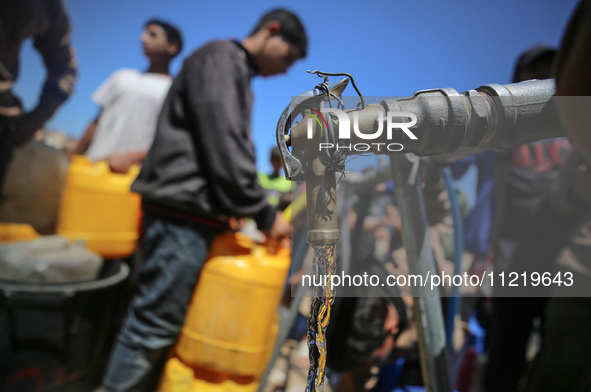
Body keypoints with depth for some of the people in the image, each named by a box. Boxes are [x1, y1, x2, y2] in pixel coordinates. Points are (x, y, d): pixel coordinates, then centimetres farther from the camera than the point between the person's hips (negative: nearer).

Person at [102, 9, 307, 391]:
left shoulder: (239, 75, 22)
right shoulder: (219, 57, -7)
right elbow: (224, 145, -17)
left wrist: (234, 207, 14)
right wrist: (264, 214, -12)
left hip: (196, 214, 9)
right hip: (183, 212, -9)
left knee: (163, 321, 13)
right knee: (155, 324, -4)